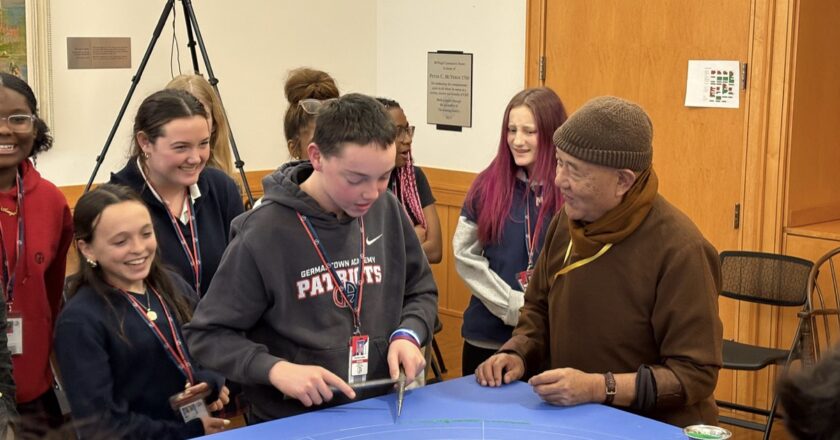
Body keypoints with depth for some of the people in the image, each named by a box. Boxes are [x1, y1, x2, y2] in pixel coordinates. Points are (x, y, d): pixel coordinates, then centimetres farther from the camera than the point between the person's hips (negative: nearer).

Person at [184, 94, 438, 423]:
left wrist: (407, 335, -6)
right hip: (290, 423, -3)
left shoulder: (387, 211, 0)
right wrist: (275, 369, -23)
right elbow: (206, 335, -9)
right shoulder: (264, 233, -15)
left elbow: (421, 291, 14)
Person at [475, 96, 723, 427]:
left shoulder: (679, 250, -18)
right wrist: (517, 354, -2)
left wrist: (598, 388, -24)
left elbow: (696, 373, -17)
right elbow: (540, 308, 17)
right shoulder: (568, 219, 3)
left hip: (655, 428, -5)